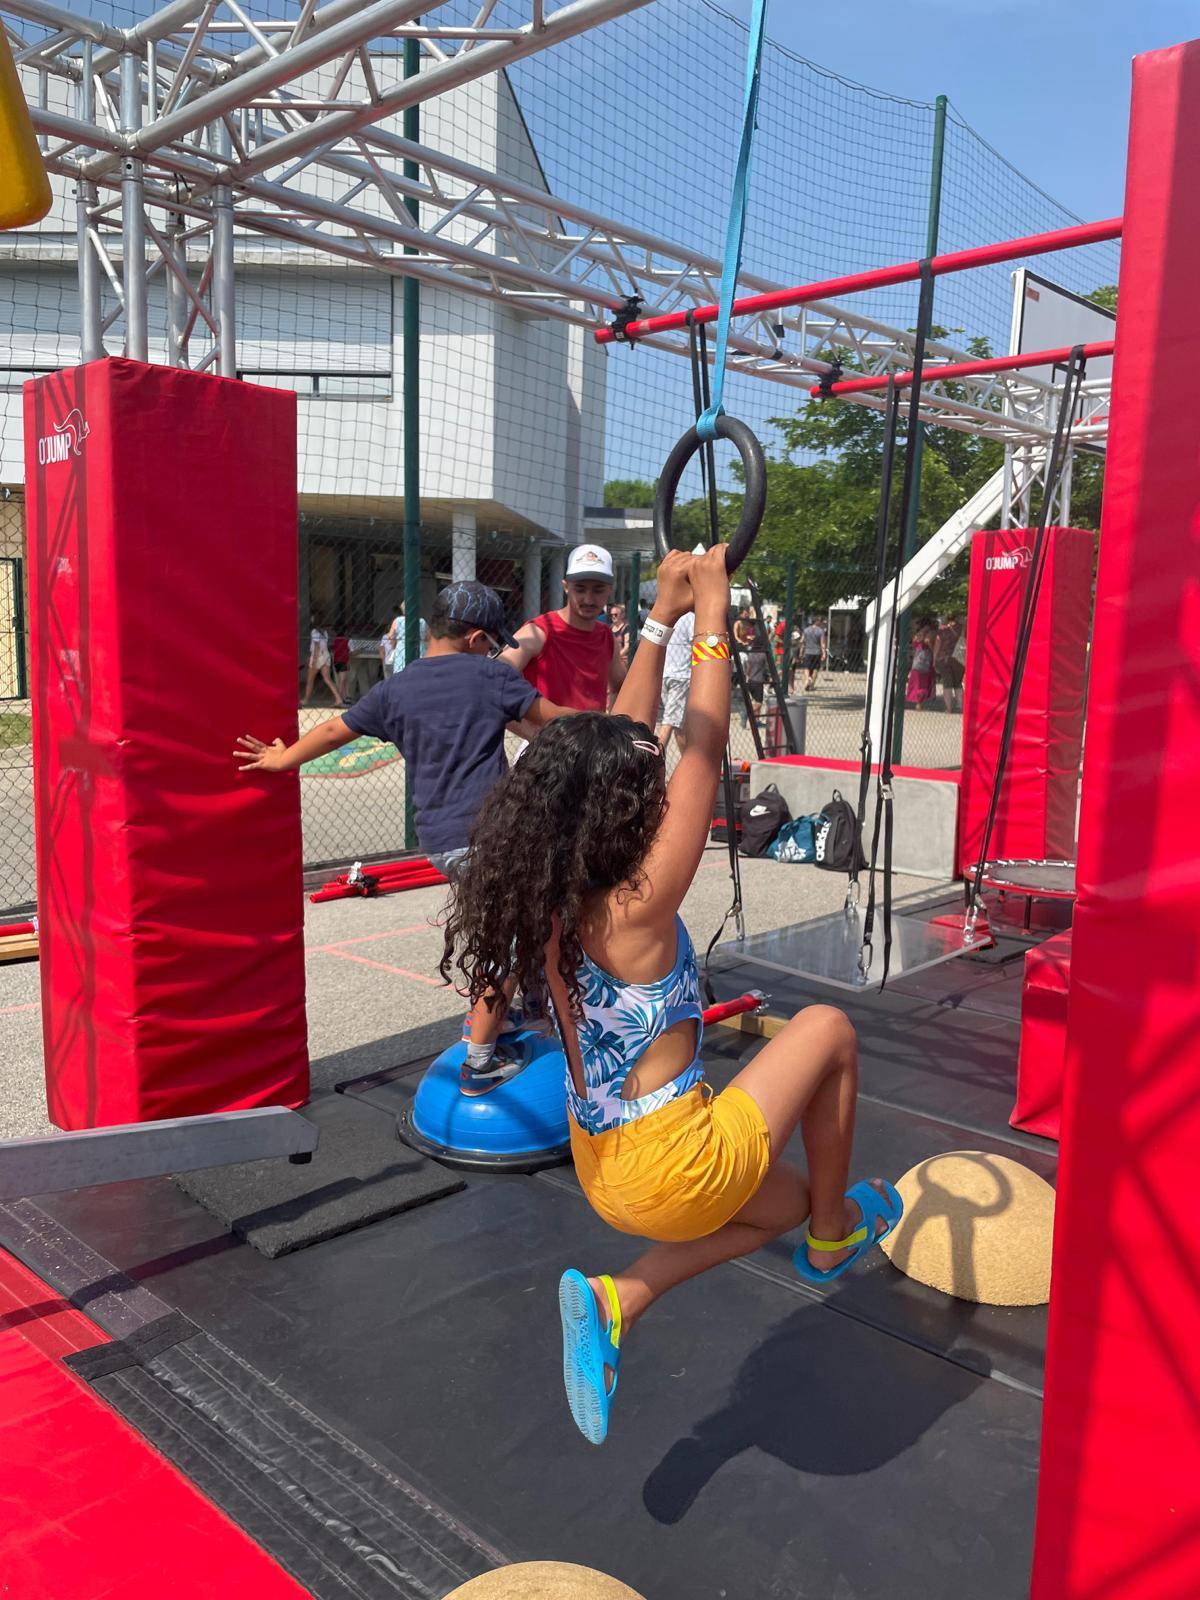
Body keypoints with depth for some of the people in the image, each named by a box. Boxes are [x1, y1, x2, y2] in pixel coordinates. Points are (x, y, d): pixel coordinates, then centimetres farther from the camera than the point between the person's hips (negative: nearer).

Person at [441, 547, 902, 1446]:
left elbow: (627, 744, 1)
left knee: (787, 1199, 30)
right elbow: (706, 751, -22)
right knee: (827, 1028, 11)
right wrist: (711, 620, -13)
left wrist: (664, 616, 4)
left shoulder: (551, 898, -5)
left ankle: (614, 1302, 14)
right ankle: (834, 1236, 28)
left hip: (603, 1168, 8)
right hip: (672, 1173, -7)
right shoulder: (637, 909, -25)